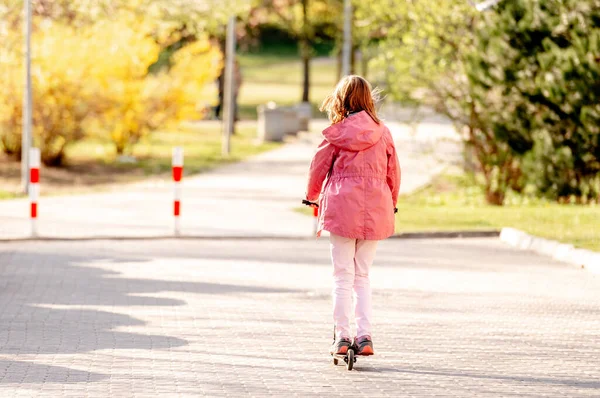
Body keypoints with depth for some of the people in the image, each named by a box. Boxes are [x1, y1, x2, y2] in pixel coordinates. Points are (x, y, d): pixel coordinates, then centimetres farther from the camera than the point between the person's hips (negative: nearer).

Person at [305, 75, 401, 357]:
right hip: (375, 212, 2)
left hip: (341, 208, -2)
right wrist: (391, 204, 27)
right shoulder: (382, 133, 2)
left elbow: (318, 168, 7)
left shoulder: (335, 134, -4)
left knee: (342, 275, 5)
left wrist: (312, 197, 27)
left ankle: (342, 337, 1)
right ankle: (364, 336, 3)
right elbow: (393, 173, 10)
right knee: (363, 275, 11)